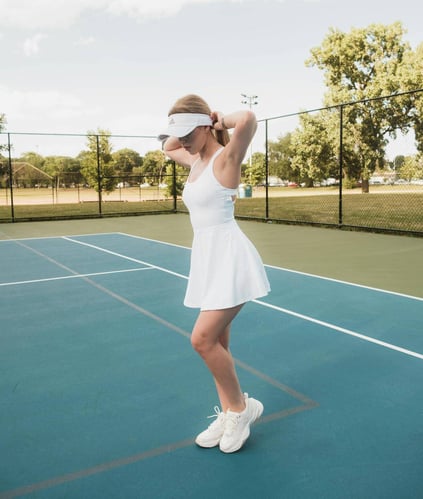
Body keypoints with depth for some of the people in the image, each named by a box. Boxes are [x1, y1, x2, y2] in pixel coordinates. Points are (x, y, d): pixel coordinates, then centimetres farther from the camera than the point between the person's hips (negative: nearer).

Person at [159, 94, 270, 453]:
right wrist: (185, 131, 15)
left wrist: (221, 121, -10)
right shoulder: (195, 161, 13)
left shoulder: (225, 158, -11)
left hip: (229, 257, -9)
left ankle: (240, 407, 10)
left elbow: (248, 119, -30)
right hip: (206, 257, 9)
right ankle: (229, 416, 25)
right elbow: (167, 147, 33)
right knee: (215, 342, 11)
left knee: (203, 339, -12)